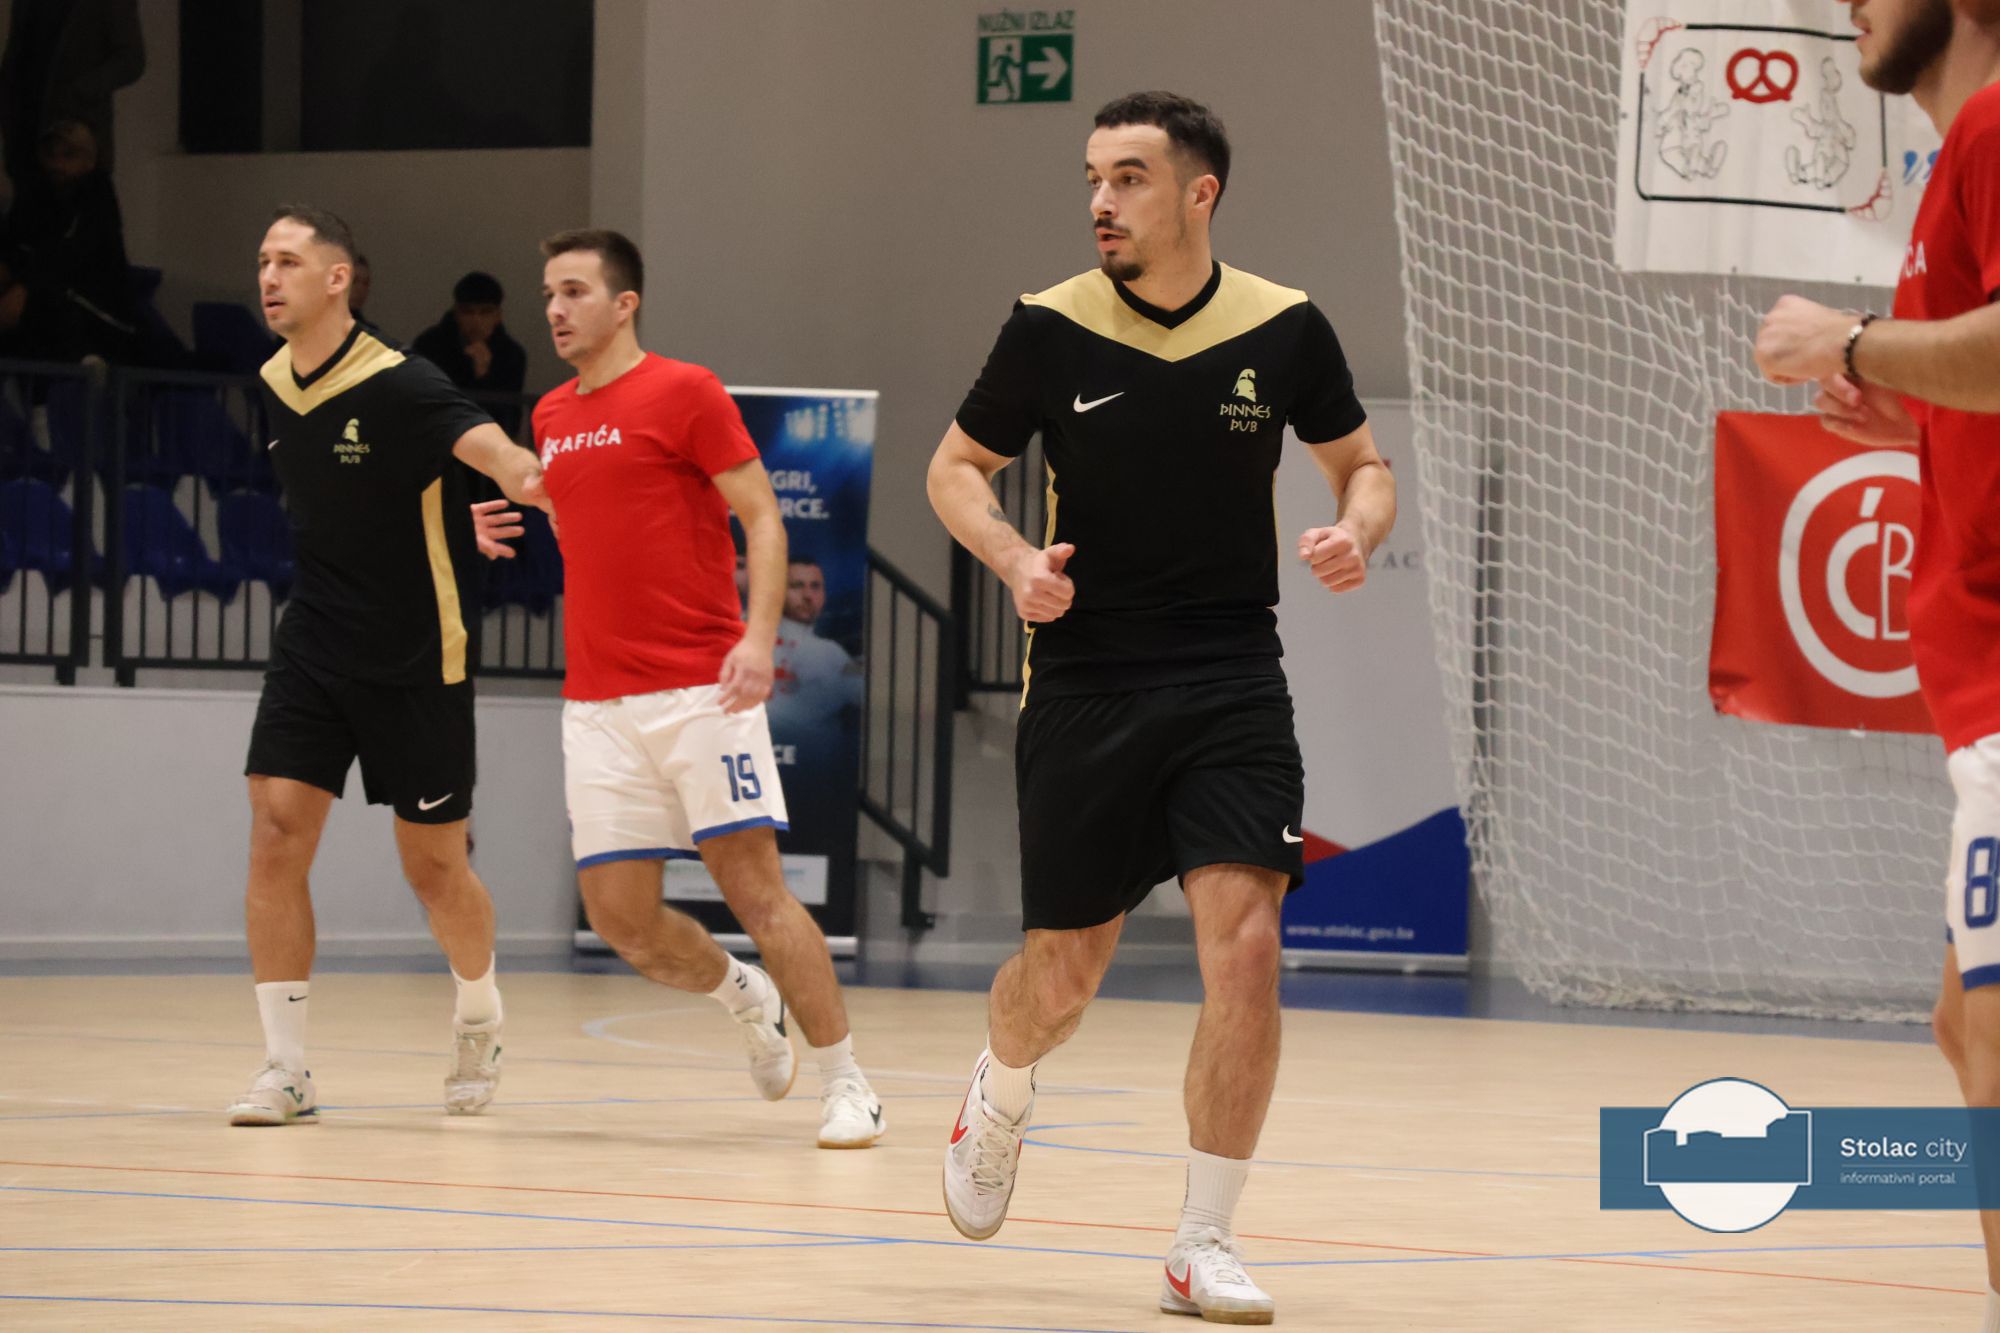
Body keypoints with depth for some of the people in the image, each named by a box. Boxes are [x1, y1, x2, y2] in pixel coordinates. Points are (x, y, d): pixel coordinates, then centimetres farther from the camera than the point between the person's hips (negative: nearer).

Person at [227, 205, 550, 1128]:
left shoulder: (398, 384, -17)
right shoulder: (273, 386, 3)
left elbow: (483, 442, -35)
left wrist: (521, 477, -56)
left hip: (415, 660, -5)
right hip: (314, 644, 5)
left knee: (435, 870, 5)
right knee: (276, 837, -9)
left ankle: (479, 1017, 35)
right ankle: (286, 1069, -3)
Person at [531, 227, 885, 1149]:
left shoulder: (684, 392, -4)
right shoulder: (552, 417, 15)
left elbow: (762, 519, -7)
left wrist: (759, 637, -20)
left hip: (699, 692, -6)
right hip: (597, 706, 6)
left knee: (753, 883, -9)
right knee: (618, 914, 0)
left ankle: (845, 1085, -1)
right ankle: (745, 998, 29)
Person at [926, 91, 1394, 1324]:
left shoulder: (1284, 329, -3)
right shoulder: (1051, 331, -4)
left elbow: (1363, 463, 12)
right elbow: (958, 467, 8)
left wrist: (1357, 532, -11)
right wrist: (1015, 559, -12)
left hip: (1232, 685, 0)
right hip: (1083, 689, 0)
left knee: (1245, 944, -15)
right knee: (1063, 975, 8)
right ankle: (1001, 1097, 45)